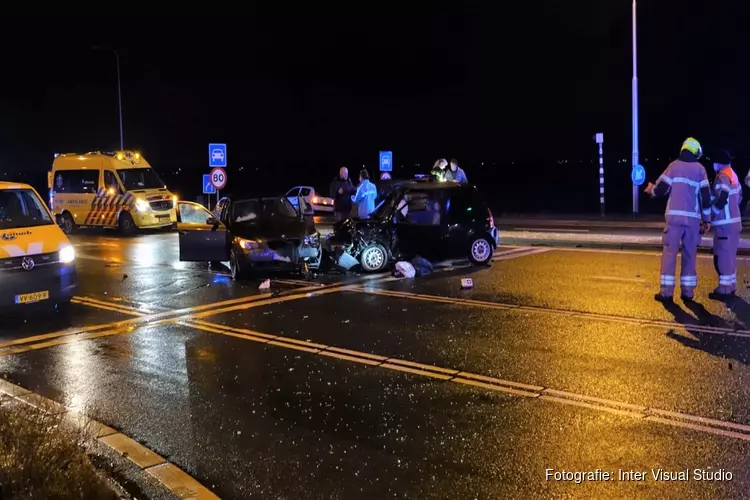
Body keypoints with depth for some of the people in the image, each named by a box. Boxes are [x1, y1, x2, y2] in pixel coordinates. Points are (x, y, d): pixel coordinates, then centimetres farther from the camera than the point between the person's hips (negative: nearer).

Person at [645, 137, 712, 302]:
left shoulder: (674, 166, 3)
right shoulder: (700, 169, 8)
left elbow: (661, 189, 0)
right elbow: (706, 195, 5)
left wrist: (651, 190, 23)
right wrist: (707, 219, 12)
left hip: (675, 215, -2)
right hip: (693, 217, 2)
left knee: (670, 252, -1)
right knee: (690, 254, 9)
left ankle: (666, 292, -4)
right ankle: (688, 291, 10)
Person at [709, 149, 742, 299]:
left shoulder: (722, 176, -15)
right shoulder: (732, 174, 13)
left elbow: (721, 199, -23)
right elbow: (739, 196, 19)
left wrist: (710, 213, -10)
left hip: (725, 223, -10)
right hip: (733, 221, 10)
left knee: (723, 256, -7)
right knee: (730, 255, 15)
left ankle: (724, 289, -5)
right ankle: (730, 286, 22)